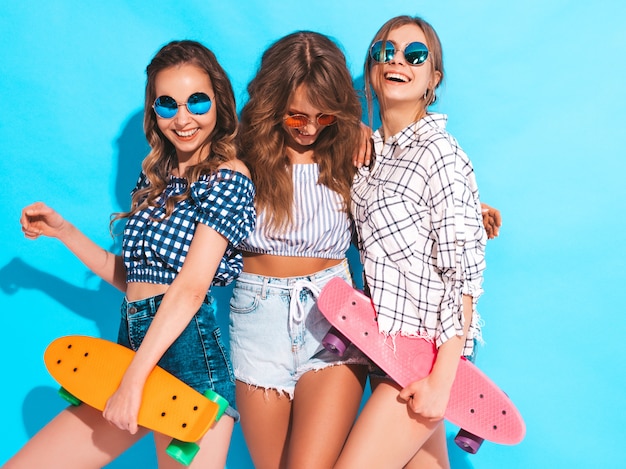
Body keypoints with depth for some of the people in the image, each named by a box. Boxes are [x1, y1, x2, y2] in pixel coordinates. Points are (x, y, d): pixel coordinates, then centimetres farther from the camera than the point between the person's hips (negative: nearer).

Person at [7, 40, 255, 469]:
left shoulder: (228, 176, -6)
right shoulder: (155, 176, 17)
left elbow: (190, 287, -15)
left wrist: (133, 380, -19)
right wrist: (61, 230, 13)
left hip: (186, 351, -7)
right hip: (133, 347, 7)